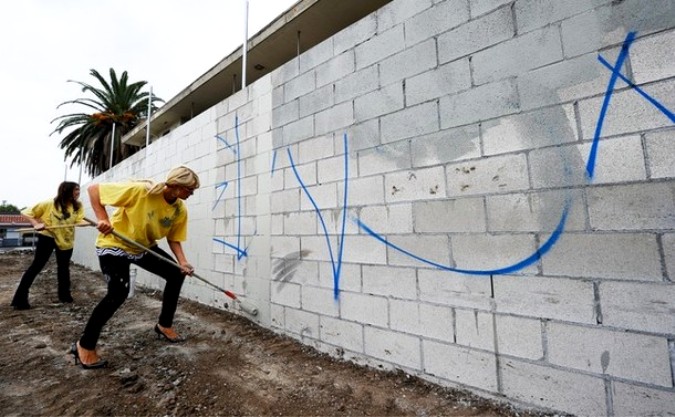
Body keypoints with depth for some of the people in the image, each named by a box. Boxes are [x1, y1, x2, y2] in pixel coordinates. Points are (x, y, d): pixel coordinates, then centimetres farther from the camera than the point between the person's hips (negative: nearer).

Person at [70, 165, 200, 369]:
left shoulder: (180, 210, -15)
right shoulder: (140, 191, -33)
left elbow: (174, 238, -5)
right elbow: (94, 189, -23)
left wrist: (182, 262, -20)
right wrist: (103, 219, -32)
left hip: (144, 247, 7)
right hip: (114, 244, -6)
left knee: (176, 274, 3)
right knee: (118, 292, -21)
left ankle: (164, 325, 21)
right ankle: (85, 346, 4)